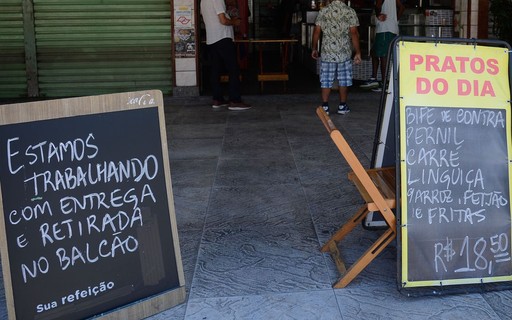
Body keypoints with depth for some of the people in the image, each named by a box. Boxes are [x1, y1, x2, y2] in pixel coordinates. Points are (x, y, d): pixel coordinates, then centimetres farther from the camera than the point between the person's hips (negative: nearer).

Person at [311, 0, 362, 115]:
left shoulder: (323, 11, 0)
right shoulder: (350, 12, -5)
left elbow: (316, 31, 0)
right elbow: (354, 33, -9)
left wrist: (314, 48, 11)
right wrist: (358, 52, -5)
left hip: (327, 52, 1)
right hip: (344, 53, -1)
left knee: (326, 80, 6)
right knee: (343, 80, 10)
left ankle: (325, 106, 4)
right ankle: (342, 106, 15)